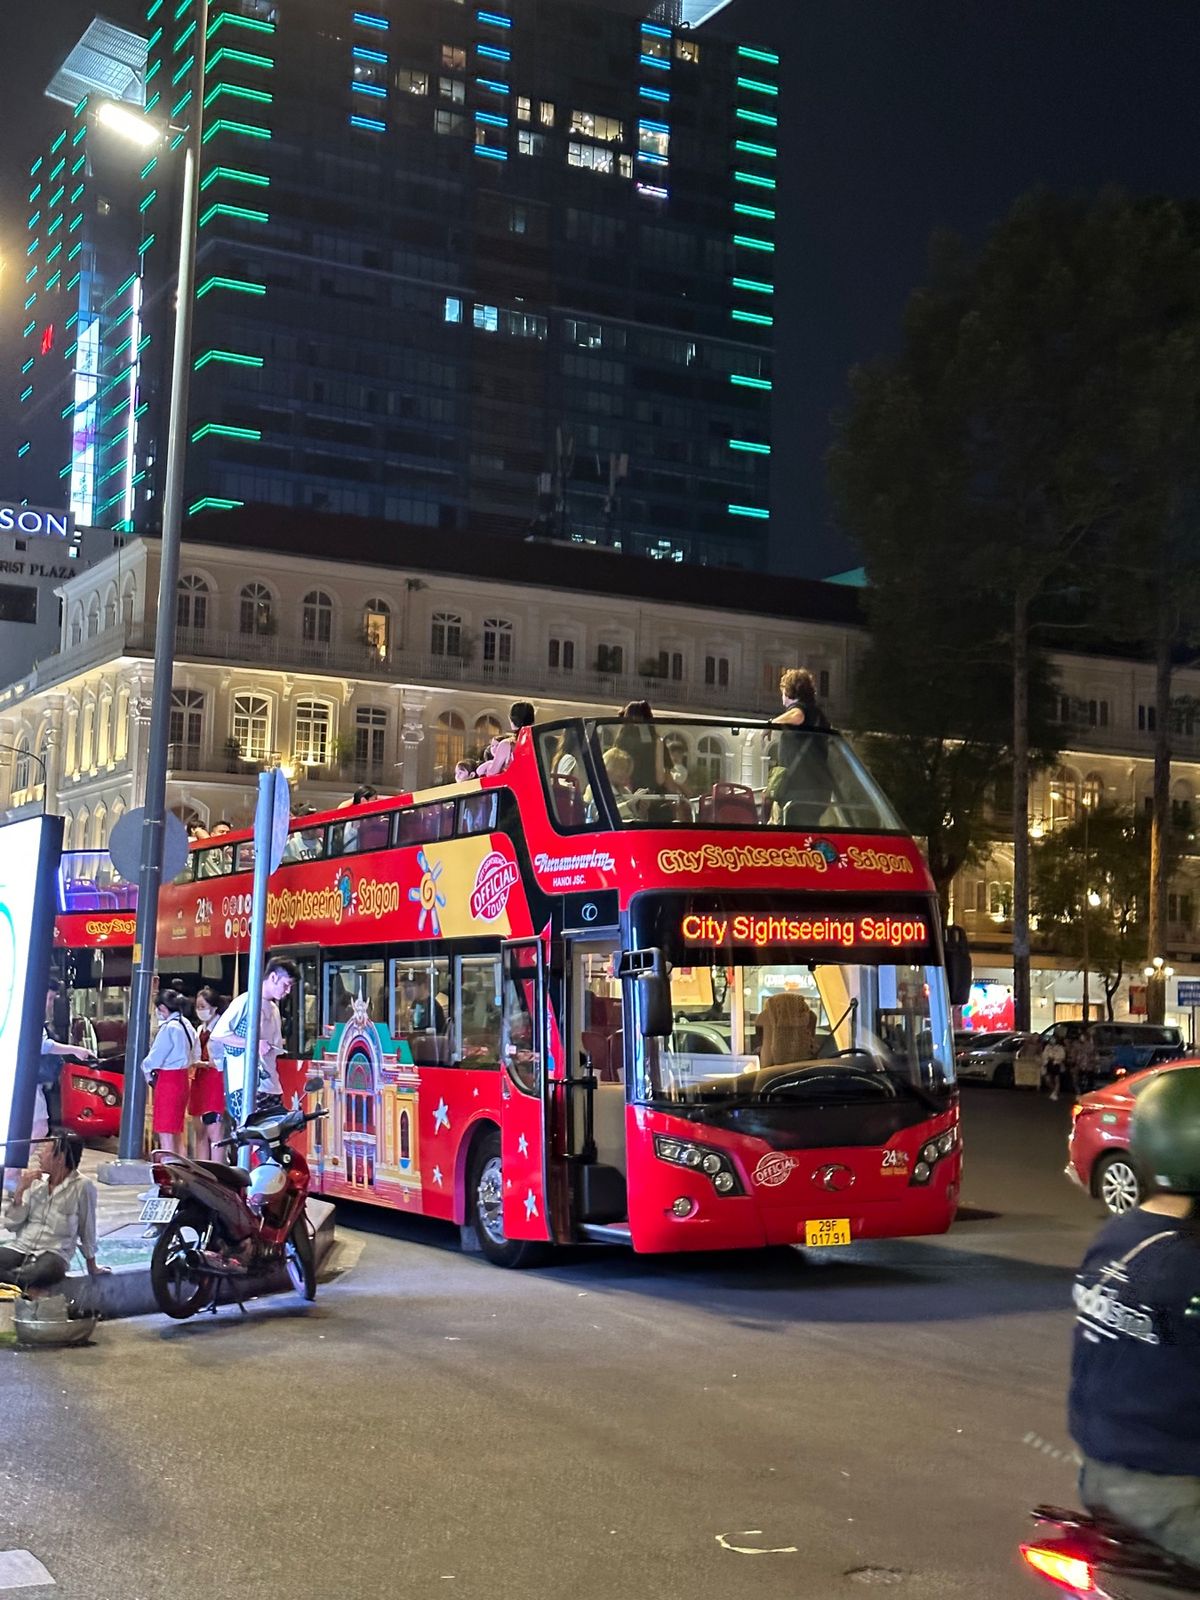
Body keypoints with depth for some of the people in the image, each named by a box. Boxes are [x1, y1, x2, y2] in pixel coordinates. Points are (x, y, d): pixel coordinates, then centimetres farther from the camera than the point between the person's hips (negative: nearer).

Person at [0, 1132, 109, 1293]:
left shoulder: (82, 1186, -9)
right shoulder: (36, 1181, 8)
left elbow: (87, 1229, 0)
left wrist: (91, 1267, 9)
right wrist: (19, 1191, -6)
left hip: (54, 1254, -4)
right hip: (21, 1248, 4)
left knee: (49, 1269, -41)